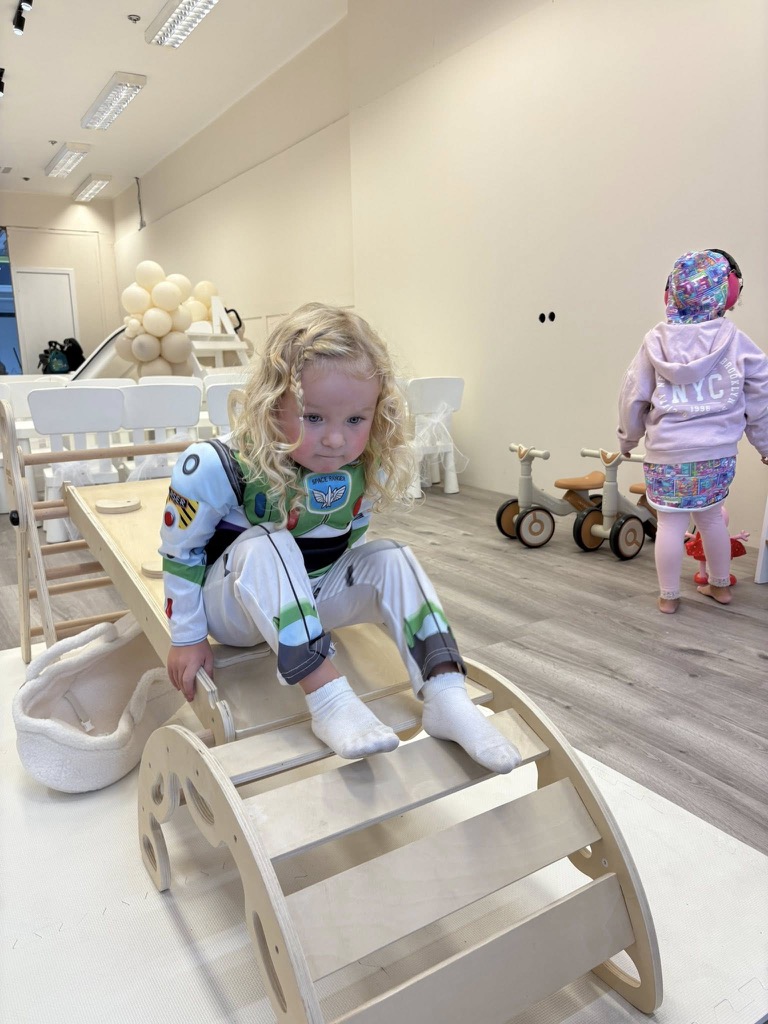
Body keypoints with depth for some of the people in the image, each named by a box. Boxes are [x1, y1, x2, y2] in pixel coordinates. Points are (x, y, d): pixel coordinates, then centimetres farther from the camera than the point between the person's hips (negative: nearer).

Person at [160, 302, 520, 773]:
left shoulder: (365, 471, -16)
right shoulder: (215, 468, -27)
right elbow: (180, 552, -14)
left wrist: (354, 600, 12)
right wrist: (187, 638, -8)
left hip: (310, 598, 4)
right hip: (232, 607, -3)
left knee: (391, 559, -19)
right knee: (265, 546, -35)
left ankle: (446, 696, -25)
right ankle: (329, 700, -38)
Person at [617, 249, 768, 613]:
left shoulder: (656, 341, -5)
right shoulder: (734, 339, -3)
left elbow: (633, 397, 0)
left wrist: (628, 439, 16)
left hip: (667, 453, -2)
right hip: (719, 452, 2)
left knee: (671, 523, 6)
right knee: (711, 516, 20)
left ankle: (668, 596, 17)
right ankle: (720, 585, 36)